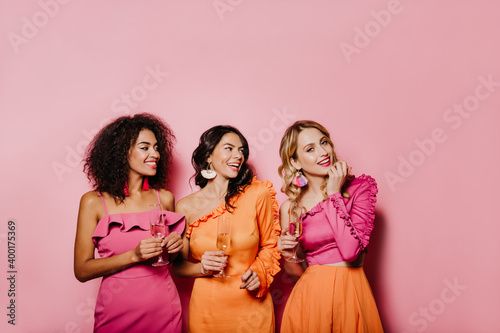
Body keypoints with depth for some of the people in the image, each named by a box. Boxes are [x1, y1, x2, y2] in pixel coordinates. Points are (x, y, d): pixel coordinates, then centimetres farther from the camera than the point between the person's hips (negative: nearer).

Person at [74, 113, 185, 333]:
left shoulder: (165, 198, 2)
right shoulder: (93, 202, -7)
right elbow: (82, 270, -8)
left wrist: (173, 247, -6)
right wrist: (134, 255, -20)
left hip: (163, 306, 3)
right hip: (117, 311, -3)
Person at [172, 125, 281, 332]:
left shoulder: (258, 195, -6)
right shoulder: (186, 207, -5)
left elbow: (269, 245, 6)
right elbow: (178, 266, 4)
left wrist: (258, 273, -11)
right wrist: (202, 268, -15)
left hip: (252, 307, 0)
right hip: (207, 308, 0)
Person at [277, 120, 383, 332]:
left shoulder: (360, 187, -5)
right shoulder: (290, 207, -2)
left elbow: (351, 251, -18)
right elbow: (296, 272, 7)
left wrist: (334, 194, -14)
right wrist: (289, 256, -15)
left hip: (351, 293, -1)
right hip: (311, 297, 1)